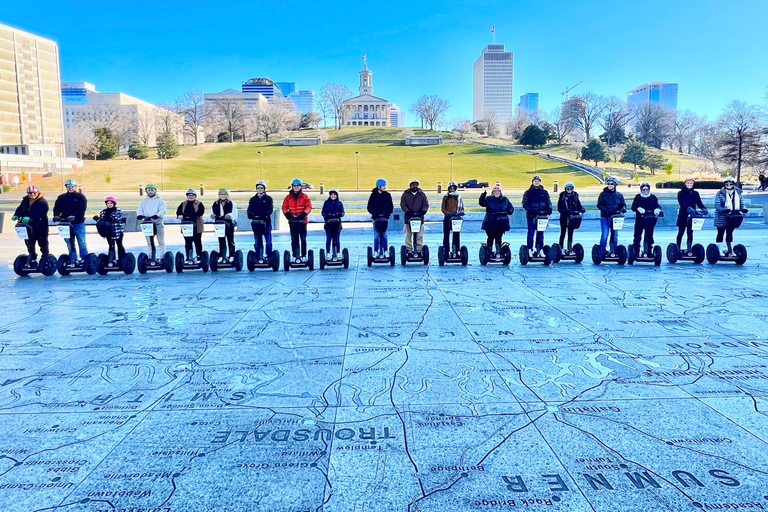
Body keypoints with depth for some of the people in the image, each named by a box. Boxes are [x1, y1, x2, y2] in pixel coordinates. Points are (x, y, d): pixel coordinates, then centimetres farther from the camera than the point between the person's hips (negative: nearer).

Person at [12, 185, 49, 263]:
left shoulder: (42, 202, -14)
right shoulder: (25, 201, 11)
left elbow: (40, 214, -26)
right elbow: (20, 209, 9)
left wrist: (29, 218, -39)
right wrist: (16, 215, -12)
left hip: (40, 227, -7)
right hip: (28, 226, 7)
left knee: (43, 243, 3)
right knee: (29, 242, 15)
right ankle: (32, 257, 30)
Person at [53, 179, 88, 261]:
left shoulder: (81, 196, 1)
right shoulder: (61, 198, 14)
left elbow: (82, 208, -13)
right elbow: (57, 208, 7)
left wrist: (74, 216, -28)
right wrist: (56, 216, -14)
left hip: (78, 223, -4)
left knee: (81, 242, -2)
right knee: (69, 244, 9)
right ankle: (72, 259, 18)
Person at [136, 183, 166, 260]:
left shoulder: (160, 200, 5)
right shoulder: (143, 201, 18)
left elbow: (162, 210, -8)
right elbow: (140, 210, 10)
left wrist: (157, 215, -28)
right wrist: (139, 215, -15)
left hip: (158, 223, -3)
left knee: (161, 241, -2)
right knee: (149, 242, 7)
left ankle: (162, 256, 1)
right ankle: (149, 257, 10)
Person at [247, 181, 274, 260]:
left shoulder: (268, 198, 6)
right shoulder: (253, 199, 14)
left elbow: (270, 209, -7)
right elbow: (250, 210, 4)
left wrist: (263, 216, -25)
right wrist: (252, 215, -19)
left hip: (266, 222, -2)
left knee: (268, 241, -3)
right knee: (258, 241, 3)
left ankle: (269, 256, 4)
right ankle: (259, 257, 8)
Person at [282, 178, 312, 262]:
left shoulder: (305, 197, 3)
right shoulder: (288, 197, 7)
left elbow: (308, 207, -3)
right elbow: (284, 207, 3)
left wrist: (303, 214, -18)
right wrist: (288, 215, -14)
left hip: (302, 220, -1)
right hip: (292, 221, 1)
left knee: (303, 239, 2)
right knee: (294, 240, 3)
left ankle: (304, 256, 9)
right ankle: (295, 256, 7)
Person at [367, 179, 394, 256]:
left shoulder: (387, 195, 6)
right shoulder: (373, 195, 1)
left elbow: (391, 206, 7)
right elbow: (370, 207, 2)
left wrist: (387, 213, -10)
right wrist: (375, 214, -11)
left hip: (385, 218, 1)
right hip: (376, 218, -1)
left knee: (384, 235, 2)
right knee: (376, 235, -2)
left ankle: (383, 251, 7)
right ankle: (376, 251, 4)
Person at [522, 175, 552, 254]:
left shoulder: (544, 192, 11)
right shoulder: (528, 192, 2)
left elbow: (548, 203, 10)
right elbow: (525, 204, -5)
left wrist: (549, 210, -9)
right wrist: (531, 210, -22)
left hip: (542, 215, 3)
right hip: (531, 216, -3)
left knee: (540, 233, 6)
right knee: (531, 232, -5)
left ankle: (539, 250, 14)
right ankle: (529, 249, -1)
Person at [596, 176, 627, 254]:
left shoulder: (619, 195, 11)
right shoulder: (603, 194, 2)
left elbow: (623, 204, 13)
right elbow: (599, 205, -4)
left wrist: (623, 209, -10)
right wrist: (606, 210, -20)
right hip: (605, 217, -3)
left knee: (615, 235, 6)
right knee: (604, 234, -7)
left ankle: (614, 250, 16)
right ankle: (602, 251, 3)